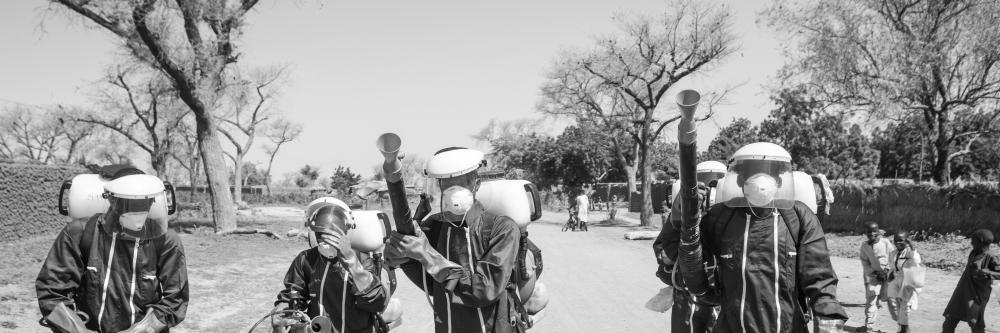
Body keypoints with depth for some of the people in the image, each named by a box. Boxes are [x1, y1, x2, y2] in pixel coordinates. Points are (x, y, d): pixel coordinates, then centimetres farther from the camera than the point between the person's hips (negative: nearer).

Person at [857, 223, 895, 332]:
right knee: (870, 299, -1)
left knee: (891, 298, -5)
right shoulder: (864, 246, 2)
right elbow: (864, 263, 3)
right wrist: (874, 272, -9)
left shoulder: (886, 242, -3)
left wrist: (887, 271, -11)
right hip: (873, 275, 2)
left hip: (888, 274, -2)